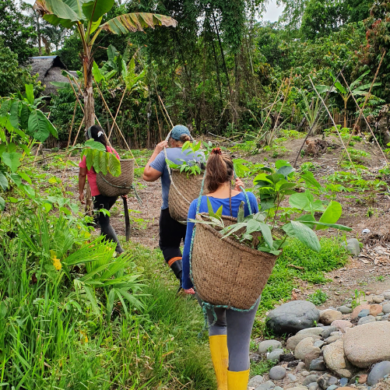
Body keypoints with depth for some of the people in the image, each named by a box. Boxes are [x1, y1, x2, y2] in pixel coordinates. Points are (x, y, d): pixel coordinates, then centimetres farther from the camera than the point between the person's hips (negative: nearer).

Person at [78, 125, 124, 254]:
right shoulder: (111, 151, 6)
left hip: (99, 193, -6)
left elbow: (82, 174, -2)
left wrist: (81, 192, 7)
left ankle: (119, 251, -12)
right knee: (102, 217, 24)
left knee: (104, 222, -3)